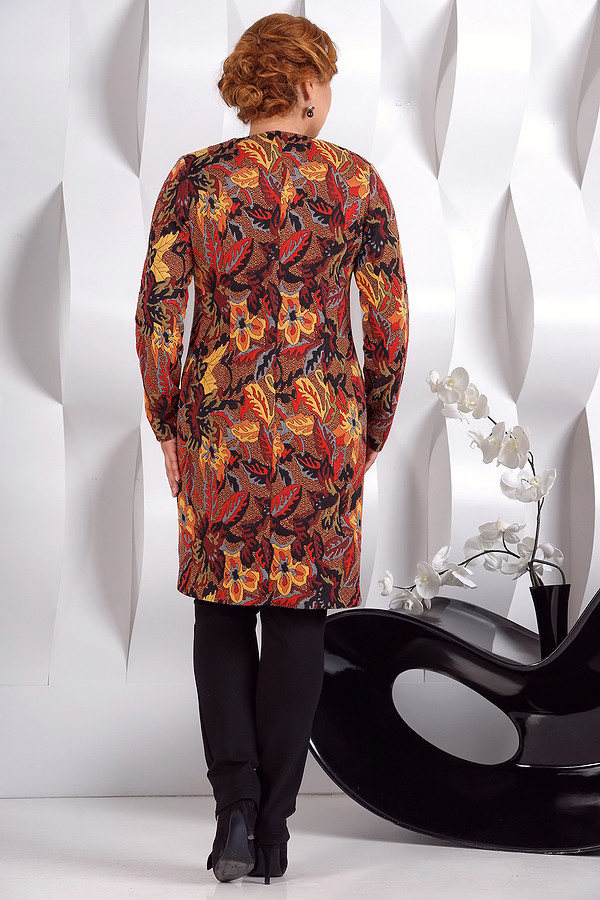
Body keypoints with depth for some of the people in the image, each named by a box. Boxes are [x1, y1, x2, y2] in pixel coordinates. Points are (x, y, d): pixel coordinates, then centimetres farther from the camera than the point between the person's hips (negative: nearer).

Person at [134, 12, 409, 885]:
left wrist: (168, 429, 6)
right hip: (322, 421, 0)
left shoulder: (193, 178, -2)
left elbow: (156, 315, -5)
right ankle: (273, 829, 14)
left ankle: (235, 812, 2)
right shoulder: (356, 180, -2)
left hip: (220, 419, 0)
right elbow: (391, 323, -2)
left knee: (222, 609, 14)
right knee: (298, 614, 9)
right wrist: (371, 434, 9)